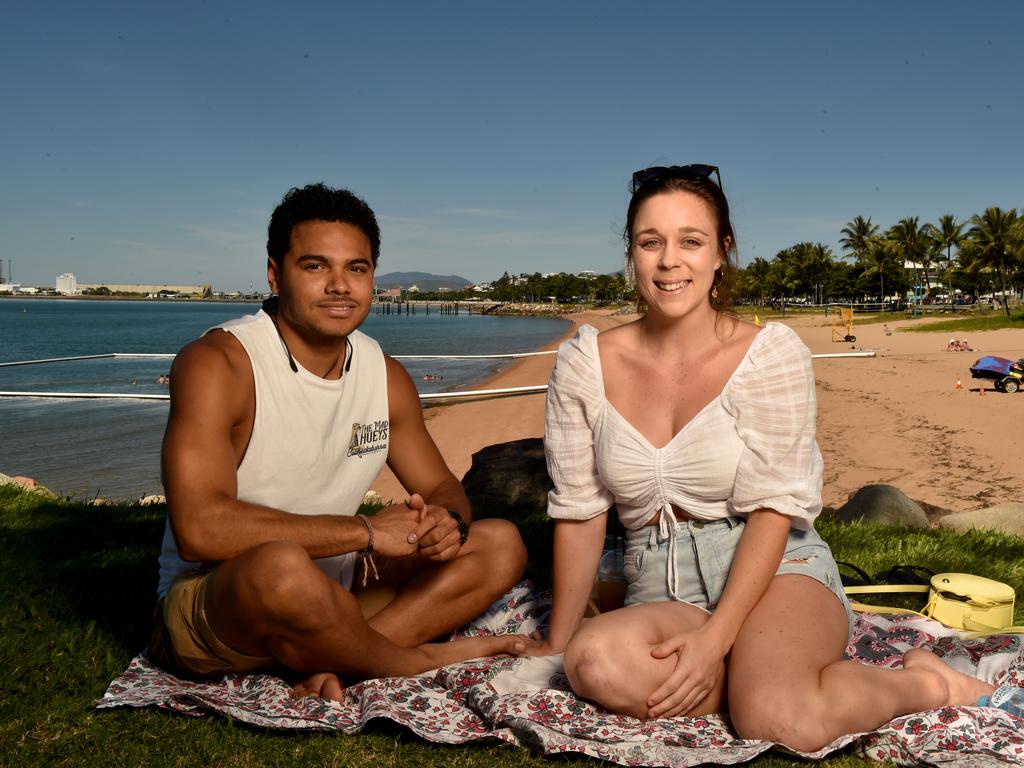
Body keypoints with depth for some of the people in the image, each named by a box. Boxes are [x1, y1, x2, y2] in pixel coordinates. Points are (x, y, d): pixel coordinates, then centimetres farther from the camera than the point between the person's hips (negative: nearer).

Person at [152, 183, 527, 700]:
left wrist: (449, 521, -14)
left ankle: (333, 665, -18)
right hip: (206, 606, -7)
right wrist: (367, 531, -25)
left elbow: (441, 487, 12)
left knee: (501, 544, 0)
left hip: (331, 598, 7)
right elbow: (201, 529, -28)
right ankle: (417, 660, -10)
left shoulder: (386, 376, 3)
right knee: (282, 566, -40)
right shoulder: (216, 364, -17)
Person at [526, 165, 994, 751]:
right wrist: (558, 642, 4)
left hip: (779, 568, -2)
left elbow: (772, 510, -11)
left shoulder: (772, 352, -7)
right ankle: (766, 672, -9)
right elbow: (579, 512, 3)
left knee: (779, 718, -32)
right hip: (661, 588, 2)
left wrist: (716, 636, -21)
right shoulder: (586, 363, 0)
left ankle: (923, 682, -2)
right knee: (596, 663, -32)